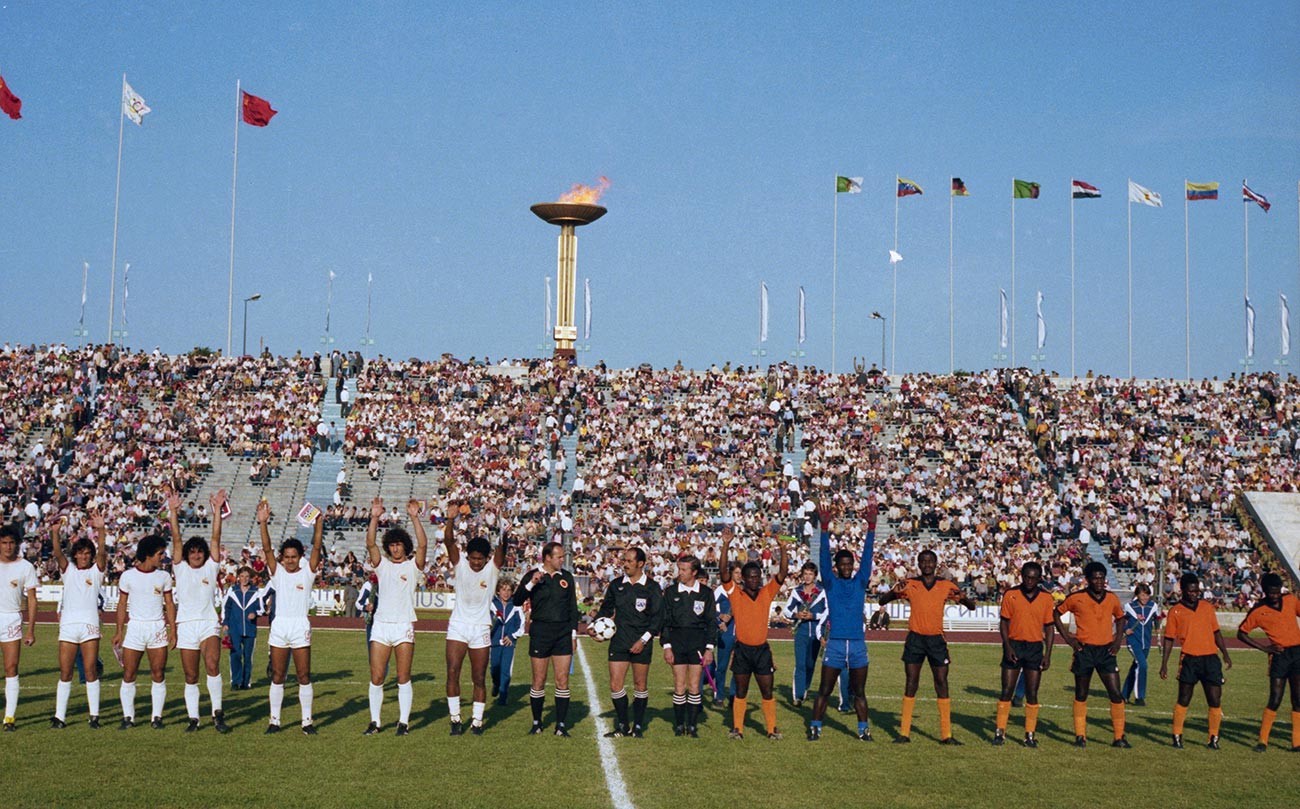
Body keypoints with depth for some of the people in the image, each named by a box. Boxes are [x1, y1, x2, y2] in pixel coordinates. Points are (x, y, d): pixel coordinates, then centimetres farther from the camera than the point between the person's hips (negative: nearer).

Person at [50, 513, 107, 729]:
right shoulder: (68, 570, 13)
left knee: (90, 670, -3)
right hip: (67, 624, 2)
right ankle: (59, 716, 6)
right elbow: (57, 552, -4)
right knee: (65, 673, 2)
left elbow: (102, 552, -8)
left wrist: (100, 530, -25)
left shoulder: (96, 571, 9)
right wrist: (55, 532, -22)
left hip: (90, 624, -2)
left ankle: (94, 716, 1)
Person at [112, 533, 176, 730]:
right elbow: (122, 605, 5)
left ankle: (156, 717, 7)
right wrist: (119, 631, 1)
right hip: (134, 627, -1)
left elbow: (169, 604, 8)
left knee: (158, 675, -1)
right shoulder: (128, 576, 1)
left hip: (158, 627, 1)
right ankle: (128, 717, 8)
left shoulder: (164, 576, 5)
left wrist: (172, 630, 0)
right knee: (128, 675, -1)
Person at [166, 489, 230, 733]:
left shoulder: (211, 568, 8)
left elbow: (216, 538, 0)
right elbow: (177, 539, 2)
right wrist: (173, 512, -7)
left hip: (209, 624, -2)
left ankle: (217, 713, -16)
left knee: (212, 665, -22)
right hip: (185, 626, 2)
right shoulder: (180, 568, 11)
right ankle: (193, 718, 14)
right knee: (190, 677, 5)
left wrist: (217, 510, -7)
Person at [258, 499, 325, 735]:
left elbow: (316, 547, -9)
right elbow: (266, 548, -7)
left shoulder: (307, 572, 3)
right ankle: (274, 720, 13)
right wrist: (263, 523, -20)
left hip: (300, 627, -2)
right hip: (279, 626, 2)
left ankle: (307, 721, 7)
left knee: (304, 676, 1)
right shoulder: (277, 572, 6)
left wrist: (319, 523, -22)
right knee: (277, 676, 6)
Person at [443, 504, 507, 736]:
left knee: (479, 679, 4)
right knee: (452, 673, -6)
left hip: (481, 629, 0)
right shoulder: (460, 563, -2)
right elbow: (448, 541, -17)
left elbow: (502, 547, -21)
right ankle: (455, 718, 3)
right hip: (457, 626, 1)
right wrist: (451, 519, -35)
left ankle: (477, 721, 13)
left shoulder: (493, 567, -4)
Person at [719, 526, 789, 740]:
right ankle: (737, 728, 13)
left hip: (762, 649, 1)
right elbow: (724, 571, -13)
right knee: (740, 692, 7)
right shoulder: (735, 593, -1)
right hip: (742, 649, -1)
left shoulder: (767, 593, 4)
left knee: (767, 692, 5)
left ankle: (772, 728, 13)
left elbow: (782, 573, -3)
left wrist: (783, 550, -17)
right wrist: (726, 545, -23)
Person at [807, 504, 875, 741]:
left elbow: (867, 556, 1)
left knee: (859, 692, 7)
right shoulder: (831, 582, 5)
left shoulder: (860, 582, 9)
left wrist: (871, 527, -8)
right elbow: (824, 557, -5)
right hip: (835, 643, -1)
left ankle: (864, 729, 12)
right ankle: (815, 728, 9)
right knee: (824, 691, 3)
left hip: (858, 643, 1)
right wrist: (824, 528, -16)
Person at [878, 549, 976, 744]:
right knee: (911, 684, 1)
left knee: (942, 684, -1)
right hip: (915, 638, -1)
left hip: (936, 640, 1)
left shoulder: (946, 586, 3)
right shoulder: (910, 585, 1)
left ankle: (946, 735, 3)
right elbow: (882, 601, 2)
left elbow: (971, 606, 5)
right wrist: (894, 591, -20)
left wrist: (964, 598, -18)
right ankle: (904, 732, 5)